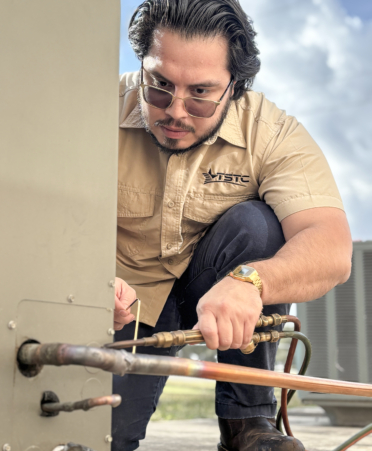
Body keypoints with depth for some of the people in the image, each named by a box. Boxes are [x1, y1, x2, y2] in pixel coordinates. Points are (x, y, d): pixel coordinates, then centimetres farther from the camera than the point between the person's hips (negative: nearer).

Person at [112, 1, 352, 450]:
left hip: (221, 300, 2)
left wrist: (248, 281, -52)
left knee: (256, 224, -30)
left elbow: (333, 250, -32)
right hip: (125, 300, -1)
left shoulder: (272, 133, -18)